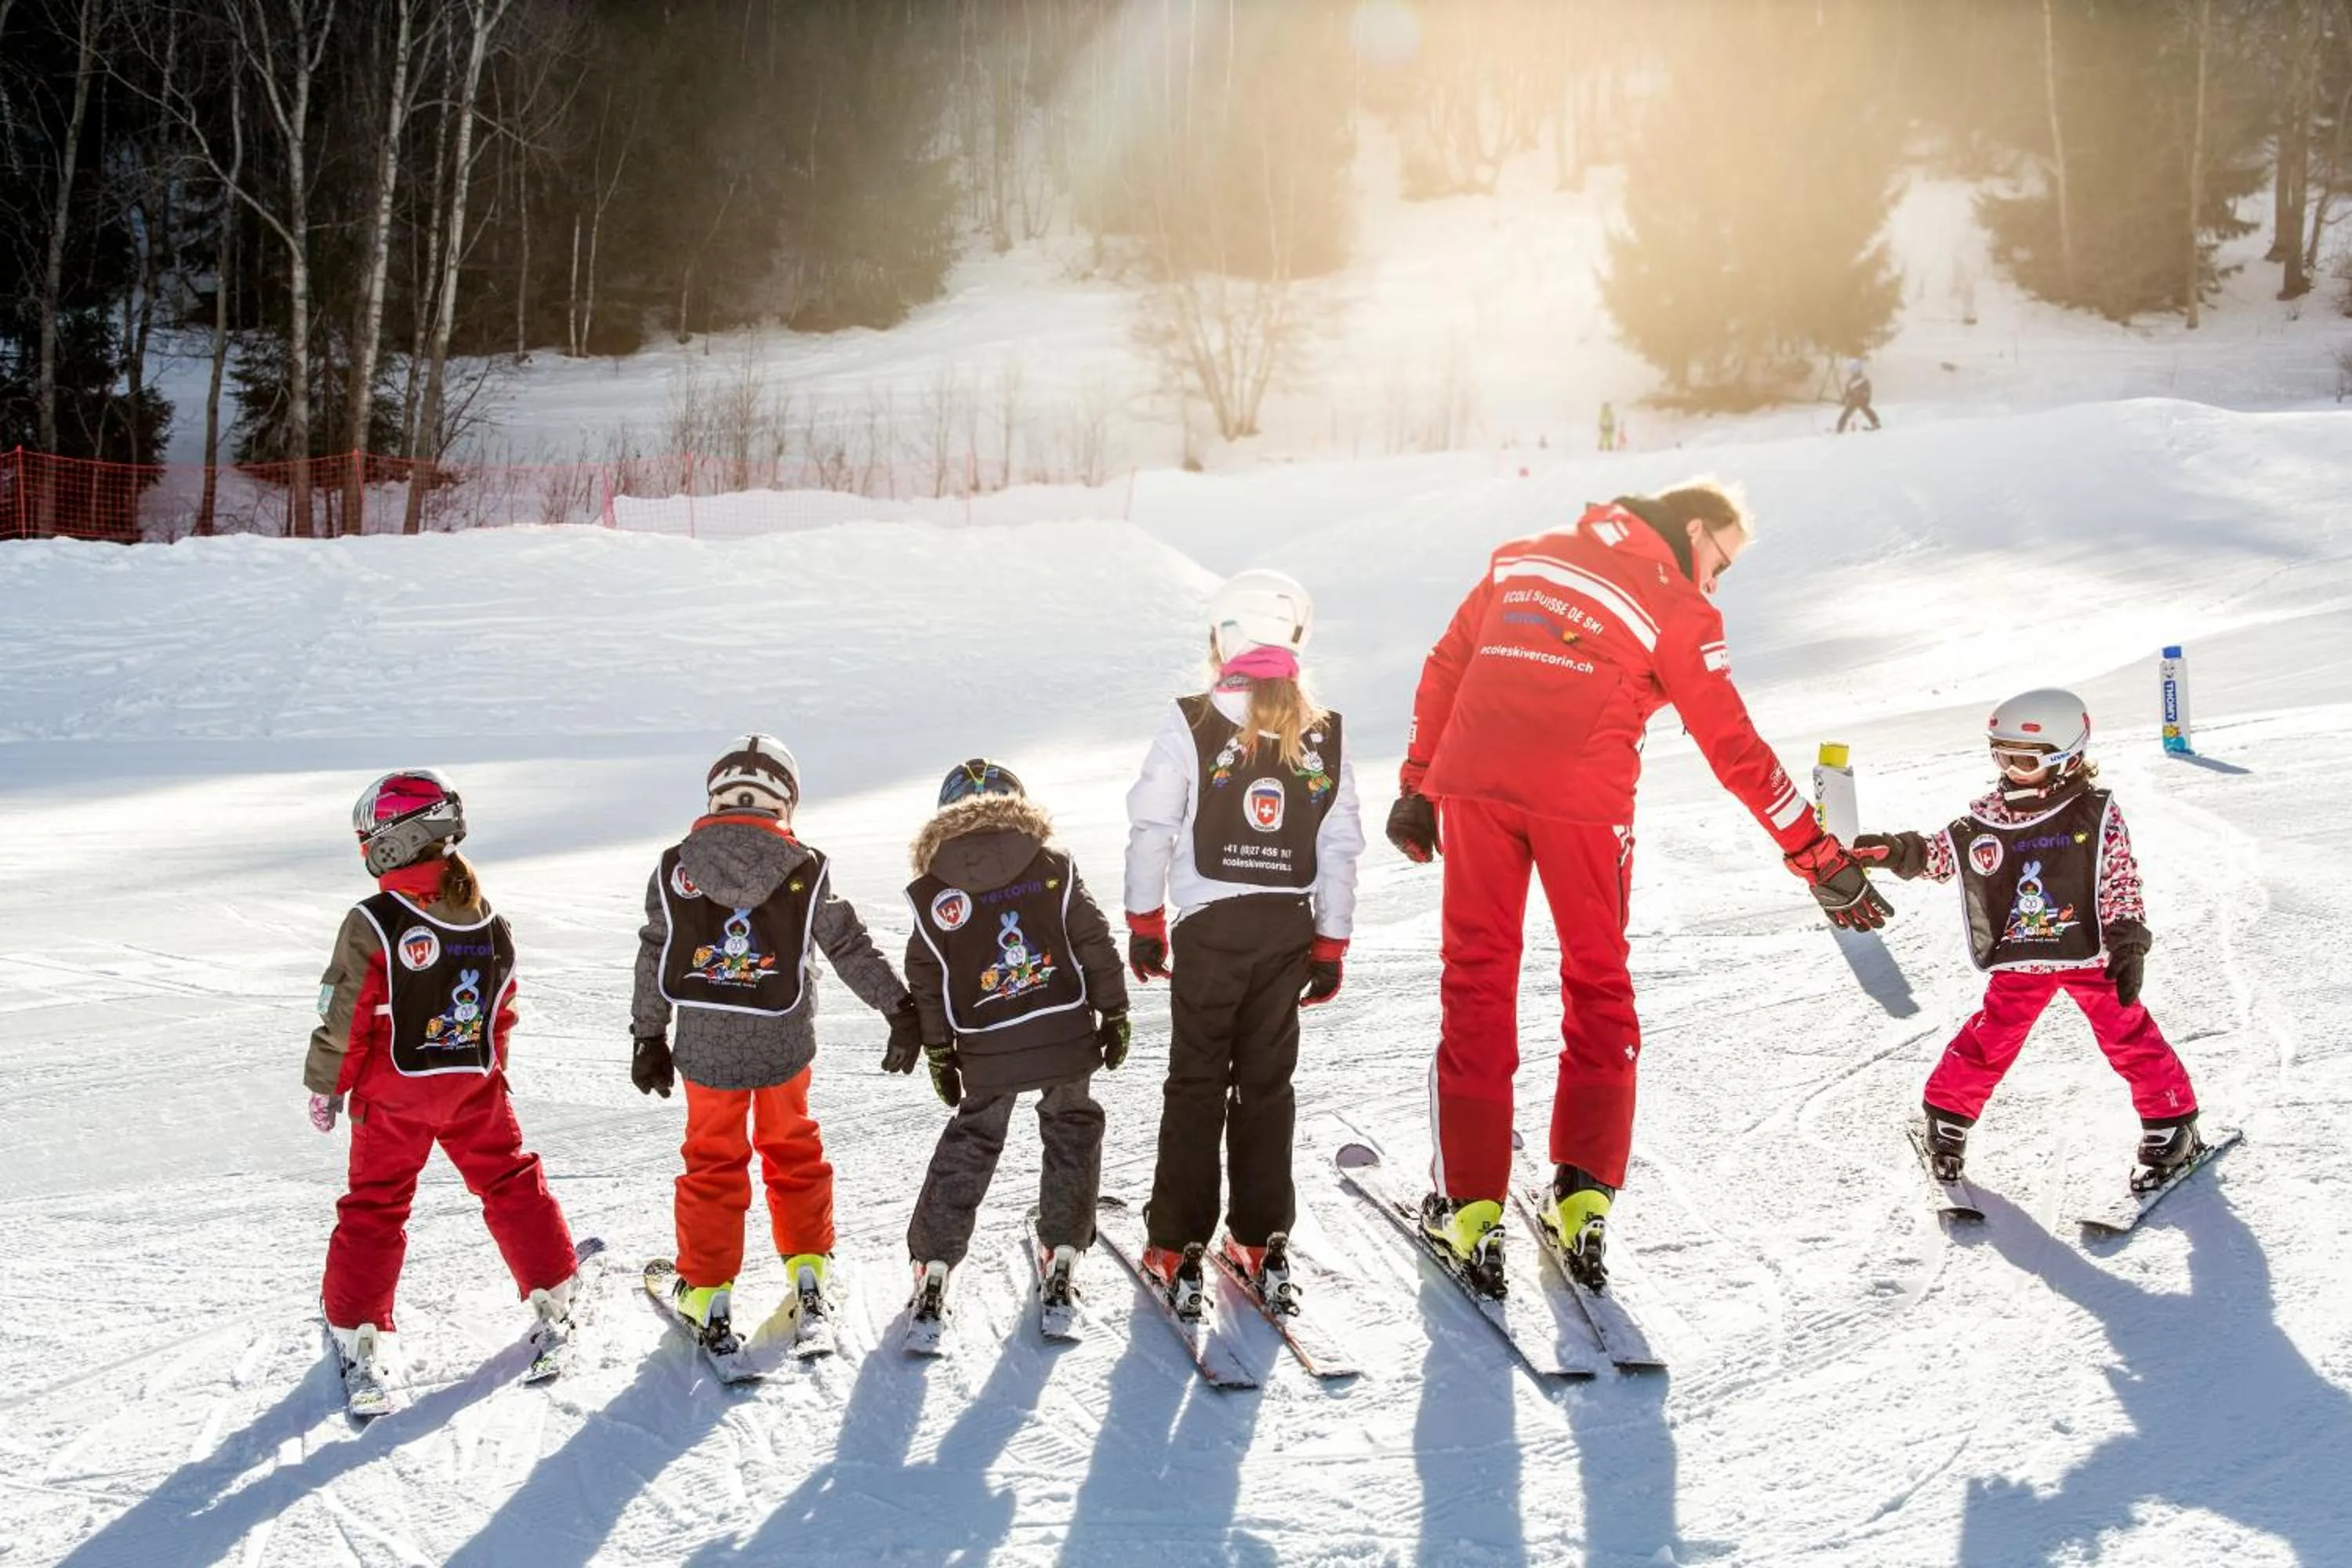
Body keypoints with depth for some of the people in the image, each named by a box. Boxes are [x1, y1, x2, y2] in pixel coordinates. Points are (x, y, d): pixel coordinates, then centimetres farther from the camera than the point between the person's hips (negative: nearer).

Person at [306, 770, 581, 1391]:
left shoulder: (373, 922, -19)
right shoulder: (488, 920, -3)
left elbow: (343, 1018, -14)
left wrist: (325, 1085, -1)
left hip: (391, 1093, -3)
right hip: (473, 1086, 3)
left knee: (376, 1205, 9)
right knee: (510, 1183, 16)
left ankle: (355, 1333, 11)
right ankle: (552, 1300, 19)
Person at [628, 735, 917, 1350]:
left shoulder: (676, 868, -7)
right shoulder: (805, 871, -10)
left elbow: (654, 961, -1)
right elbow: (853, 949, -4)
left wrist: (649, 1038, 10)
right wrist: (901, 1007, 7)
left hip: (705, 1047, 0)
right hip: (784, 1045, 0)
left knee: (712, 1162, 13)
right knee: (792, 1148, 21)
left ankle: (706, 1291, 15)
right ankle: (807, 1268, 27)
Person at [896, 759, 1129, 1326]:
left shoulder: (930, 894, 0)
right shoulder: (1053, 869, -1)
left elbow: (925, 982, 3)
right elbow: (1095, 944, 0)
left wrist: (939, 1055, 11)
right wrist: (1115, 1014, 8)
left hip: (987, 1053, 1)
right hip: (1067, 1036, 0)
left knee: (967, 1150, 14)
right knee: (1071, 1135, 18)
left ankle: (932, 1266, 9)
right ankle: (1062, 1252, 15)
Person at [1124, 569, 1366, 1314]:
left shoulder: (1190, 724, -8)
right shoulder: (1325, 735, 2)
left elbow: (1152, 828, -7)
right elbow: (1341, 848, 4)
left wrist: (1144, 921, 4)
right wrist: (1331, 945, 11)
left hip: (1211, 925, -3)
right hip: (1290, 925, 3)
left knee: (1196, 1082, 5)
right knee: (1267, 1080, 12)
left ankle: (1178, 1248, 5)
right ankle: (1262, 1240, 15)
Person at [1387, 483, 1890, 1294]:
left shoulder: (1522, 557, 18)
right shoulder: (1677, 608, 4)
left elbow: (1445, 668, 18)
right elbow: (1735, 749, 1)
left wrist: (1418, 785, 24)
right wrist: (1820, 858, 6)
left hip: (1473, 780, 3)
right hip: (1583, 800, -3)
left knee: (1477, 983, 9)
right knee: (1598, 986, 14)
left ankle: (1471, 1204, 6)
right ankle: (1584, 1194, 11)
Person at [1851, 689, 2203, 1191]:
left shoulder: (2096, 815, -12)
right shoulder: (1985, 817, -6)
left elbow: (2122, 884, -8)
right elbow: (1939, 853, 4)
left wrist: (2128, 945, -13)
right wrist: (1898, 850, -15)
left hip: (2089, 955, -2)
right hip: (2019, 962, 2)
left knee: (2129, 1036, 1)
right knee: (1987, 1042, 3)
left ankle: (2171, 1127, 16)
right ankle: (1947, 1120, 22)